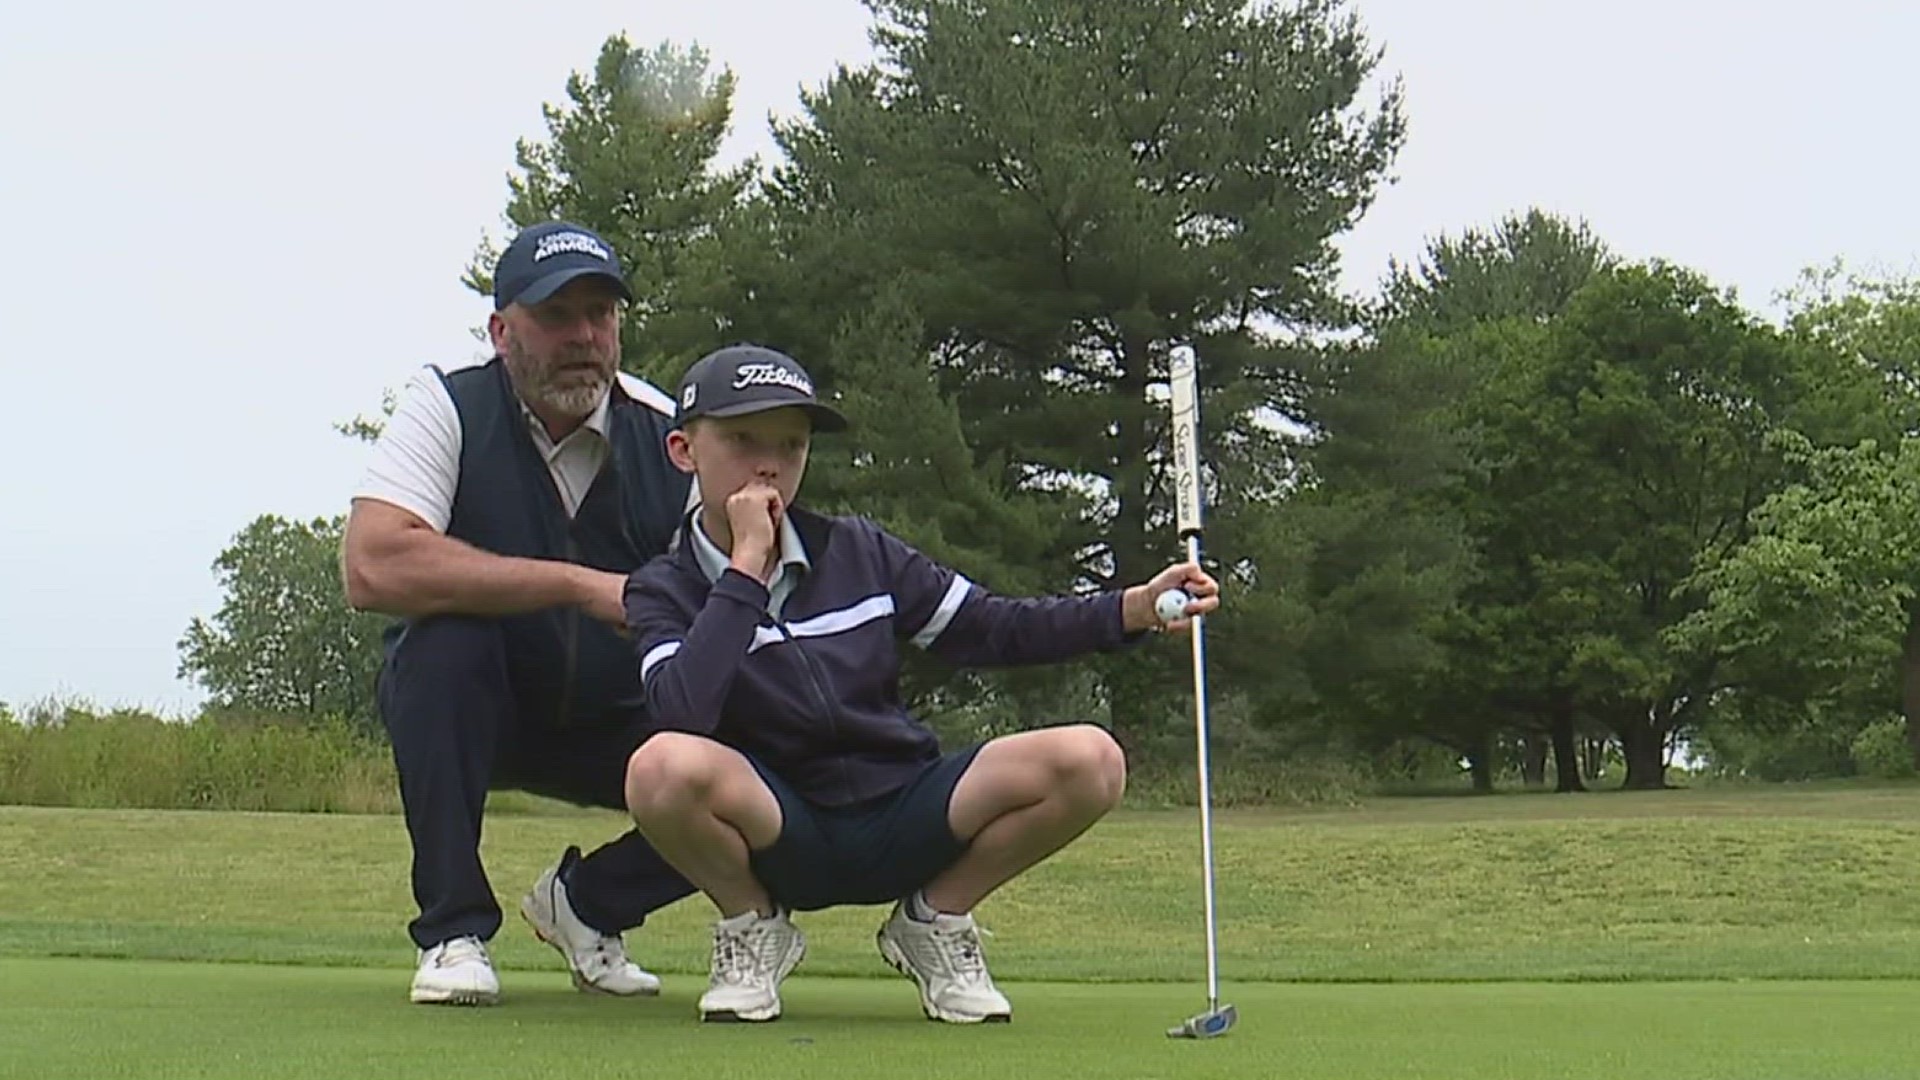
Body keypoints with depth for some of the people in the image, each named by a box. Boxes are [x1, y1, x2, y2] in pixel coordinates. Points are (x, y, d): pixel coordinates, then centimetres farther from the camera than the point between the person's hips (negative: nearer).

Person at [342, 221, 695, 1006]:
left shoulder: (663, 434, -6)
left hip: (612, 727, 3)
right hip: (467, 712, -2)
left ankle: (588, 904, 9)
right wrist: (582, 586, -33)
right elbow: (371, 568, -32)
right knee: (445, 639, -34)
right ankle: (452, 933, -19)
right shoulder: (448, 407, -15)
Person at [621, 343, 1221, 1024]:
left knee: (1088, 760, -20)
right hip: (777, 836, -3)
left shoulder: (859, 552, 4)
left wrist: (1132, 610, -5)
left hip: (901, 820, 3)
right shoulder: (665, 589, -4)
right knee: (665, 765, -36)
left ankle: (935, 918, 4)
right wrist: (747, 566, -21)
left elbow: (993, 629, 8)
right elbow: (682, 715, -25)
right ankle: (753, 927, -3)